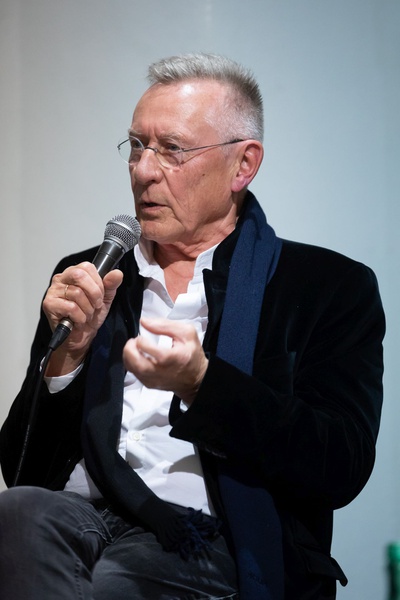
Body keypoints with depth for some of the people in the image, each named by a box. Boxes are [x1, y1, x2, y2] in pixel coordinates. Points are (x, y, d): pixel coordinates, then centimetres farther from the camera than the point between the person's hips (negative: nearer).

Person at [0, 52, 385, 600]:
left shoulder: (330, 286, 8)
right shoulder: (87, 278, 20)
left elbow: (340, 471, -5)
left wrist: (200, 384, -17)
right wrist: (69, 354, -1)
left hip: (209, 543, -4)